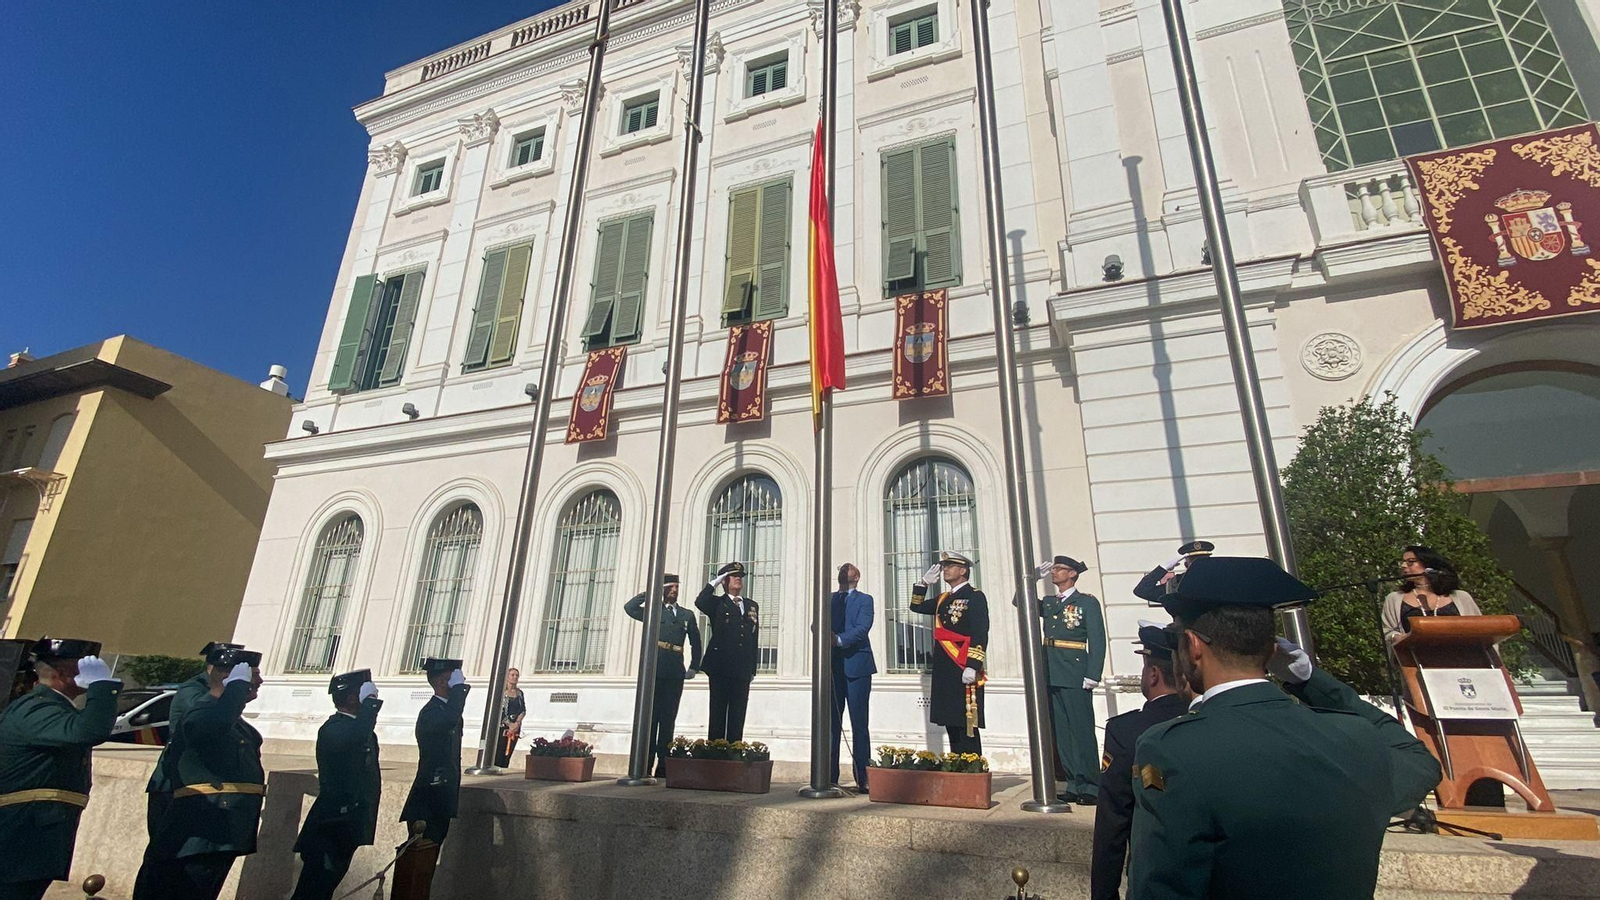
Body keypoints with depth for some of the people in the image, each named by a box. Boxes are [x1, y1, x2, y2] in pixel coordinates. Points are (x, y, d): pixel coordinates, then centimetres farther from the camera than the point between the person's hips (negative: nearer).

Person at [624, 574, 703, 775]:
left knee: (668, 721, 3)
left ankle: (663, 766, 7)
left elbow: (695, 643, 18)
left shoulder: (687, 615, 15)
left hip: (675, 675, 2)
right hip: (654, 672, -2)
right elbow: (629, 607, -4)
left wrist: (694, 667, 12)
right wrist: (649, 593, -3)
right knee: (650, 718, -2)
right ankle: (645, 765, 1)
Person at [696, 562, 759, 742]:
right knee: (718, 714, 1)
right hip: (720, 667, -4)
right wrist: (714, 583, -10)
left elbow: (755, 639, 14)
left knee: (737, 716, 5)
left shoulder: (752, 605, 16)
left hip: (742, 670, 4)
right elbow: (699, 603, -20)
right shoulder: (717, 603, 4)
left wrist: (752, 669, 10)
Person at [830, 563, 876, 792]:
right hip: (832, 666, 4)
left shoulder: (864, 600, 6)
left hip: (856, 664, -3)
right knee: (831, 722, 4)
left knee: (859, 724, -2)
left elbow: (862, 628, -9)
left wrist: (839, 640, -20)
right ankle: (830, 778, 10)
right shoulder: (829, 599, 18)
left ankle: (862, 780, 2)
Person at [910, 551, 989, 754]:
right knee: (951, 724, 10)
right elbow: (917, 606, 25)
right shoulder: (943, 599, 17)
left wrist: (972, 667, -20)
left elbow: (980, 635, -13)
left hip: (964, 671, -8)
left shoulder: (975, 596, -5)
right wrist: (924, 583, 12)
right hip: (944, 672, 8)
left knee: (967, 726, -6)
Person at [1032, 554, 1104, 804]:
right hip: (1051, 675, 6)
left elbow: (1097, 640, -7)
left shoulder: (1087, 602, -2)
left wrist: (1093, 675, -14)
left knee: (1082, 731, -1)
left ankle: (1089, 786, 7)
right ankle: (1074, 784, 17)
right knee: (1061, 733, 9)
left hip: (1074, 676, -6)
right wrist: (1033, 576, 4)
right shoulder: (1048, 603, 15)